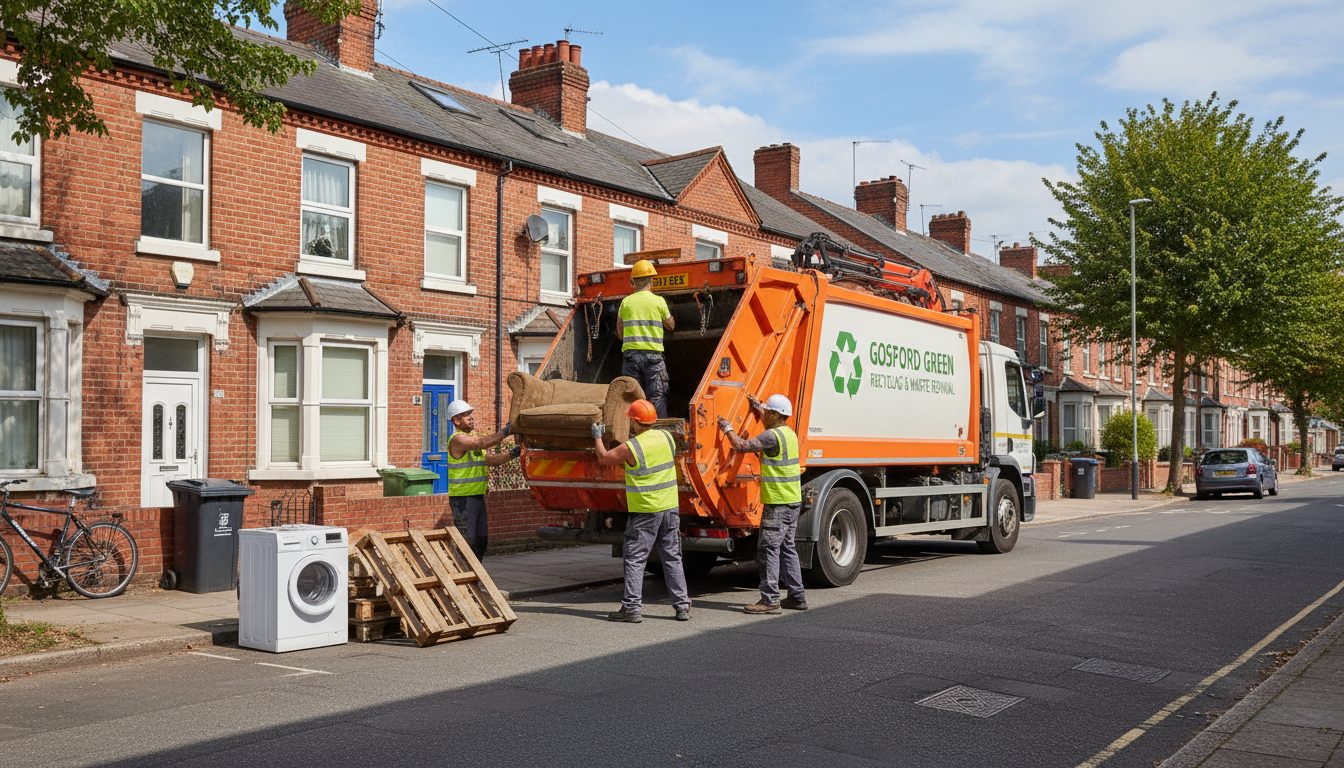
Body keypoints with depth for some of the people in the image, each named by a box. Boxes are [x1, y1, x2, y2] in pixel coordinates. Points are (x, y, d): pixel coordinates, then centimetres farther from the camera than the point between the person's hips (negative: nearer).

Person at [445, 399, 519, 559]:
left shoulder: (471, 438, 20)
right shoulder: (458, 439, -12)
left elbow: (489, 459, 19)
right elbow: (482, 443, -28)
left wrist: (510, 455, 5)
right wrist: (505, 432, -31)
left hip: (477, 496, 9)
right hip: (462, 499, -9)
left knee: (481, 540, 11)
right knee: (467, 541, -10)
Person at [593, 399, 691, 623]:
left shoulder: (630, 448, -15)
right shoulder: (666, 437, 1)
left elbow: (603, 458, 0)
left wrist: (597, 437, 18)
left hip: (644, 512, -5)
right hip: (670, 508, 6)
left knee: (635, 559, 2)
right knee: (672, 558, 11)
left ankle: (631, 607, 2)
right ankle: (682, 606, 13)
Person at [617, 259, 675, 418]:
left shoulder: (626, 302, 6)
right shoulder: (658, 301, 1)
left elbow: (620, 334, 10)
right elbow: (671, 325, 16)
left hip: (630, 353, 2)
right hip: (653, 354, -2)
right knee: (656, 397, 0)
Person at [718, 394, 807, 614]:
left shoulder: (772, 436, -16)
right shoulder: (789, 434, 13)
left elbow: (742, 446, -17)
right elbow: (773, 423, 36)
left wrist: (727, 428, -1)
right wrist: (758, 406, 46)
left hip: (778, 503, -10)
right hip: (792, 500, 10)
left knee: (768, 548, -6)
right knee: (787, 548, 14)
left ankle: (770, 600, -6)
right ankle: (796, 597, 17)